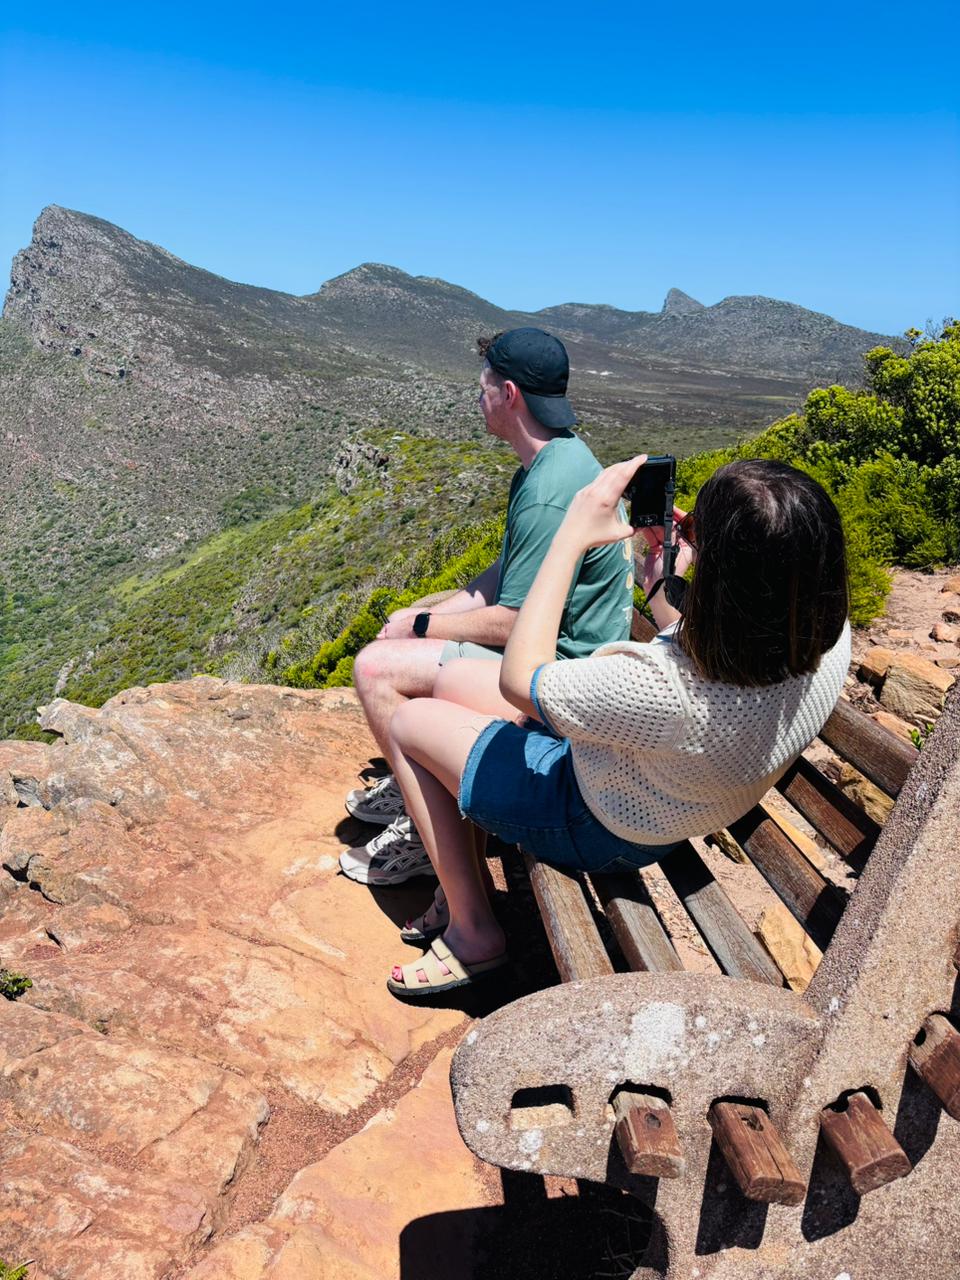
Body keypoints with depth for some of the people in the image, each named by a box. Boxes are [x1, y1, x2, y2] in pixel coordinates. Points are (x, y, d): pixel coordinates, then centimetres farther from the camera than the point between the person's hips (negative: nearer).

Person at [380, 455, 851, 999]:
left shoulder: (666, 690, -44)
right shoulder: (832, 642, -21)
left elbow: (519, 677, -25)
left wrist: (573, 534, -23)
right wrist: (663, 585, -9)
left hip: (598, 831, -7)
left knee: (411, 721, 8)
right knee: (454, 678, 15)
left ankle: (472, 933, 19)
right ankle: (460, 885, 28)